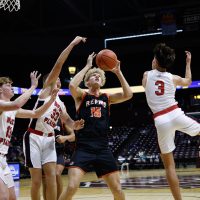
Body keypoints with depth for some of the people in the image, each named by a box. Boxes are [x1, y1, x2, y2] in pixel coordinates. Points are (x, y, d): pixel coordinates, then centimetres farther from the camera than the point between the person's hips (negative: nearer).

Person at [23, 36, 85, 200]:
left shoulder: (61, 104, 20)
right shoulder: (46, 89, 1)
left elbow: (67, 120, 18)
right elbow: (58, 65, -9)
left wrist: (75, 125, -7)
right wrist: (72, 44, -10)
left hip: (49, 139, 6)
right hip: (34, 137, -6)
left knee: (52, 177, -4)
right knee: (37, 180, -4)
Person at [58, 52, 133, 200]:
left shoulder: (107, 98, 13)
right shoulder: (81, 96, 4)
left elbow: (128, 95, -2)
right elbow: (72, 85, -18)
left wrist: (118, 73, -3)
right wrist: (87, 66, -10)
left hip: (103, 149, 3)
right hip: (83, 148, -3)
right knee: (71, 187, -17)